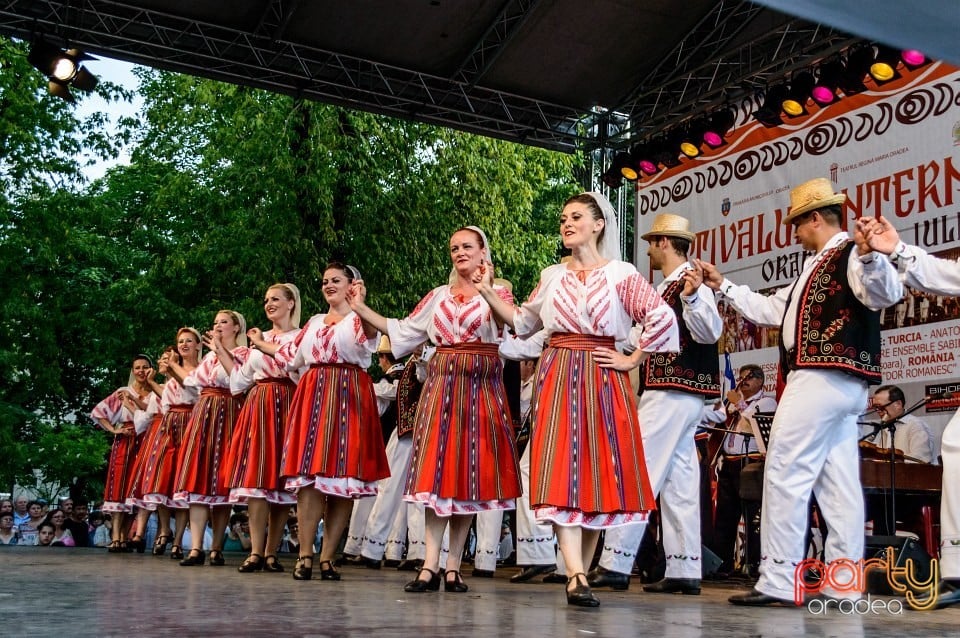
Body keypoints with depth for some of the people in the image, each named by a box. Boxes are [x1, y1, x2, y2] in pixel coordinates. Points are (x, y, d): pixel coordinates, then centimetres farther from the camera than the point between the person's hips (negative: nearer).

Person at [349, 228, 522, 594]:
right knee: (436, 470, -7)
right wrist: (361, 309, 12)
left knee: (468, 471, -1)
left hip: (480, 388, -2)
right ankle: (431, 564, -8)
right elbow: (404, 331, 17)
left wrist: (487, 290, -31)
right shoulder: (439, 295, 17)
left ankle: (453, 566, 5)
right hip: (442, 385, 3)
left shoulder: (497, 292, 5)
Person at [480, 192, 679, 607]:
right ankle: (577, 577, -17)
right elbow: (523, 323, 19)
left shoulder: (620, 274, 1)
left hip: (602, 379, -2)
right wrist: (488, 292, 13)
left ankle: (581, 572, 11)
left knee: (598, 469, -1)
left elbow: (663, 318, -6)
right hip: (559, 378, 2)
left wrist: (632, 360, -6)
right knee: (561, 469, -12)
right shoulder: (552, 276, 13)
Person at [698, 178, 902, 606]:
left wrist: (868, 256, -44)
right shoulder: (818, 266, 26)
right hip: (841, 384, 10)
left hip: (822, 378, -10)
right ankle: (844, 584, 11)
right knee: (838, 482, 8)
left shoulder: (849, 254, -5)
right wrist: (723, 286, 34)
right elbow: (771, 310, 33)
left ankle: (778, 580, -9)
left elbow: (886, 293, -25)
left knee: (785, 474, -10)